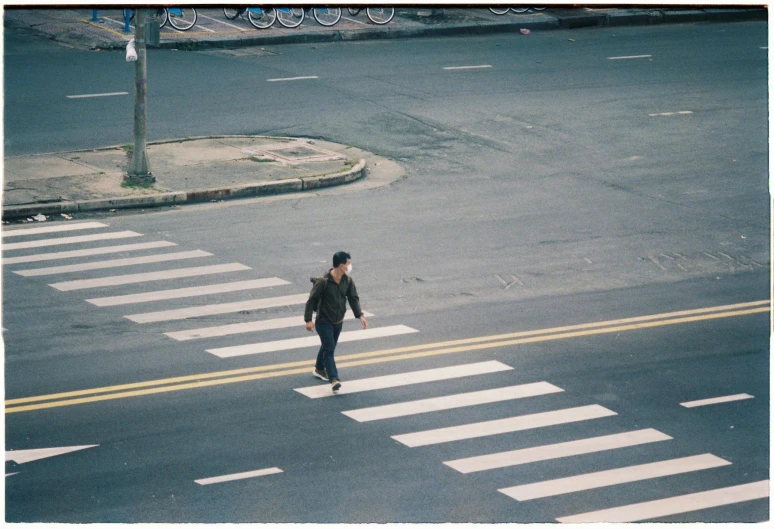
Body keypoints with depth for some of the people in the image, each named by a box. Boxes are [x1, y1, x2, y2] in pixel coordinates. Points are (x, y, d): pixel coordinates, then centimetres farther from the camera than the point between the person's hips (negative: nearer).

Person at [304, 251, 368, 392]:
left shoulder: (348, 280, -5)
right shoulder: (323, 281, -23)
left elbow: (353, 298, 1)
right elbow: (312, 300, -17)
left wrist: (360, 315, -11)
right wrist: (308, 320, -18)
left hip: (338, 322, 6)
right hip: (324, 321, -6)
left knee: (328, 347, 21)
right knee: (329, 349, -13)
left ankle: (319, 369, 42)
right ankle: (334, 379, -20)